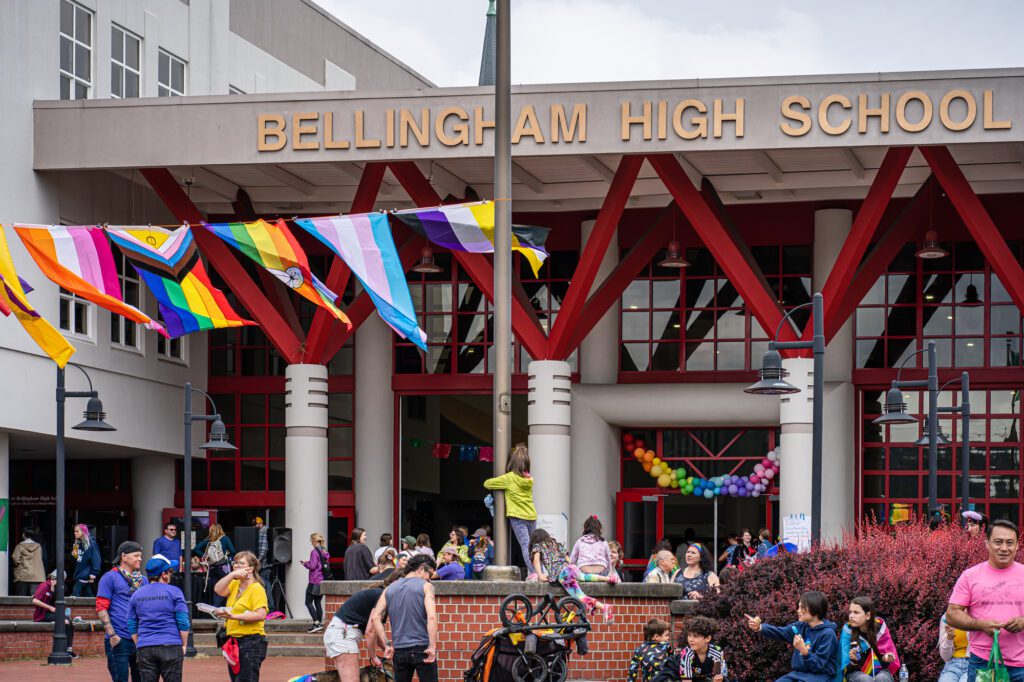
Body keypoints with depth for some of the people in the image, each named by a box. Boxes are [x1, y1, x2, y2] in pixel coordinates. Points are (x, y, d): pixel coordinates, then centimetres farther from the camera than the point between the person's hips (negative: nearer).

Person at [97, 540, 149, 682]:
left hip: (140, 639, 6)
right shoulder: (110, 578, -2)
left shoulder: (142, 580, 15)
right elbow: (101, 608, -7)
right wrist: (112, 634, -15)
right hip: (119, 640, -6)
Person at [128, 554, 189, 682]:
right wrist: (184, 645, 5)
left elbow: (132, 627, 12)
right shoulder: (174, 592, -2)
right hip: (171, 647, -3)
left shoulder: (136, 595, 10)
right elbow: (183, 623, -4)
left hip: (144, 648, 3)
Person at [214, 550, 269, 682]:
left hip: (251, 641, -8)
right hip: (233, 640, 8)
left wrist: (234, 616, -27)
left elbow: (261, 615, -21)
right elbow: (218, 590, -3)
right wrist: (232, 575, -14)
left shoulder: (256, 588, -10)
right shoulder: (234, 584, 14)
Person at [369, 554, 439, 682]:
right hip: (422, 649, -4)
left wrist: (387, 645, 2)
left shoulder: (389, 589, 12)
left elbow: (375, 617, 2)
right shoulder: (425, 586, -3)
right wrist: (432, 646, -17)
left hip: (399, 651, 4)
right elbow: (431, 616, -17)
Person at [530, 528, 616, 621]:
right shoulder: (556, 544, 31)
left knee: (581, 598, -16)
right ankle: (608, 579, 25)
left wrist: (540, 576, -9)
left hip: (560, 574, -7)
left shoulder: (537, 546, 14)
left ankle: (603, 607, -36)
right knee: (584, 576, 39)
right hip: (571, 567, 7)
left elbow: (536, 560, -4)